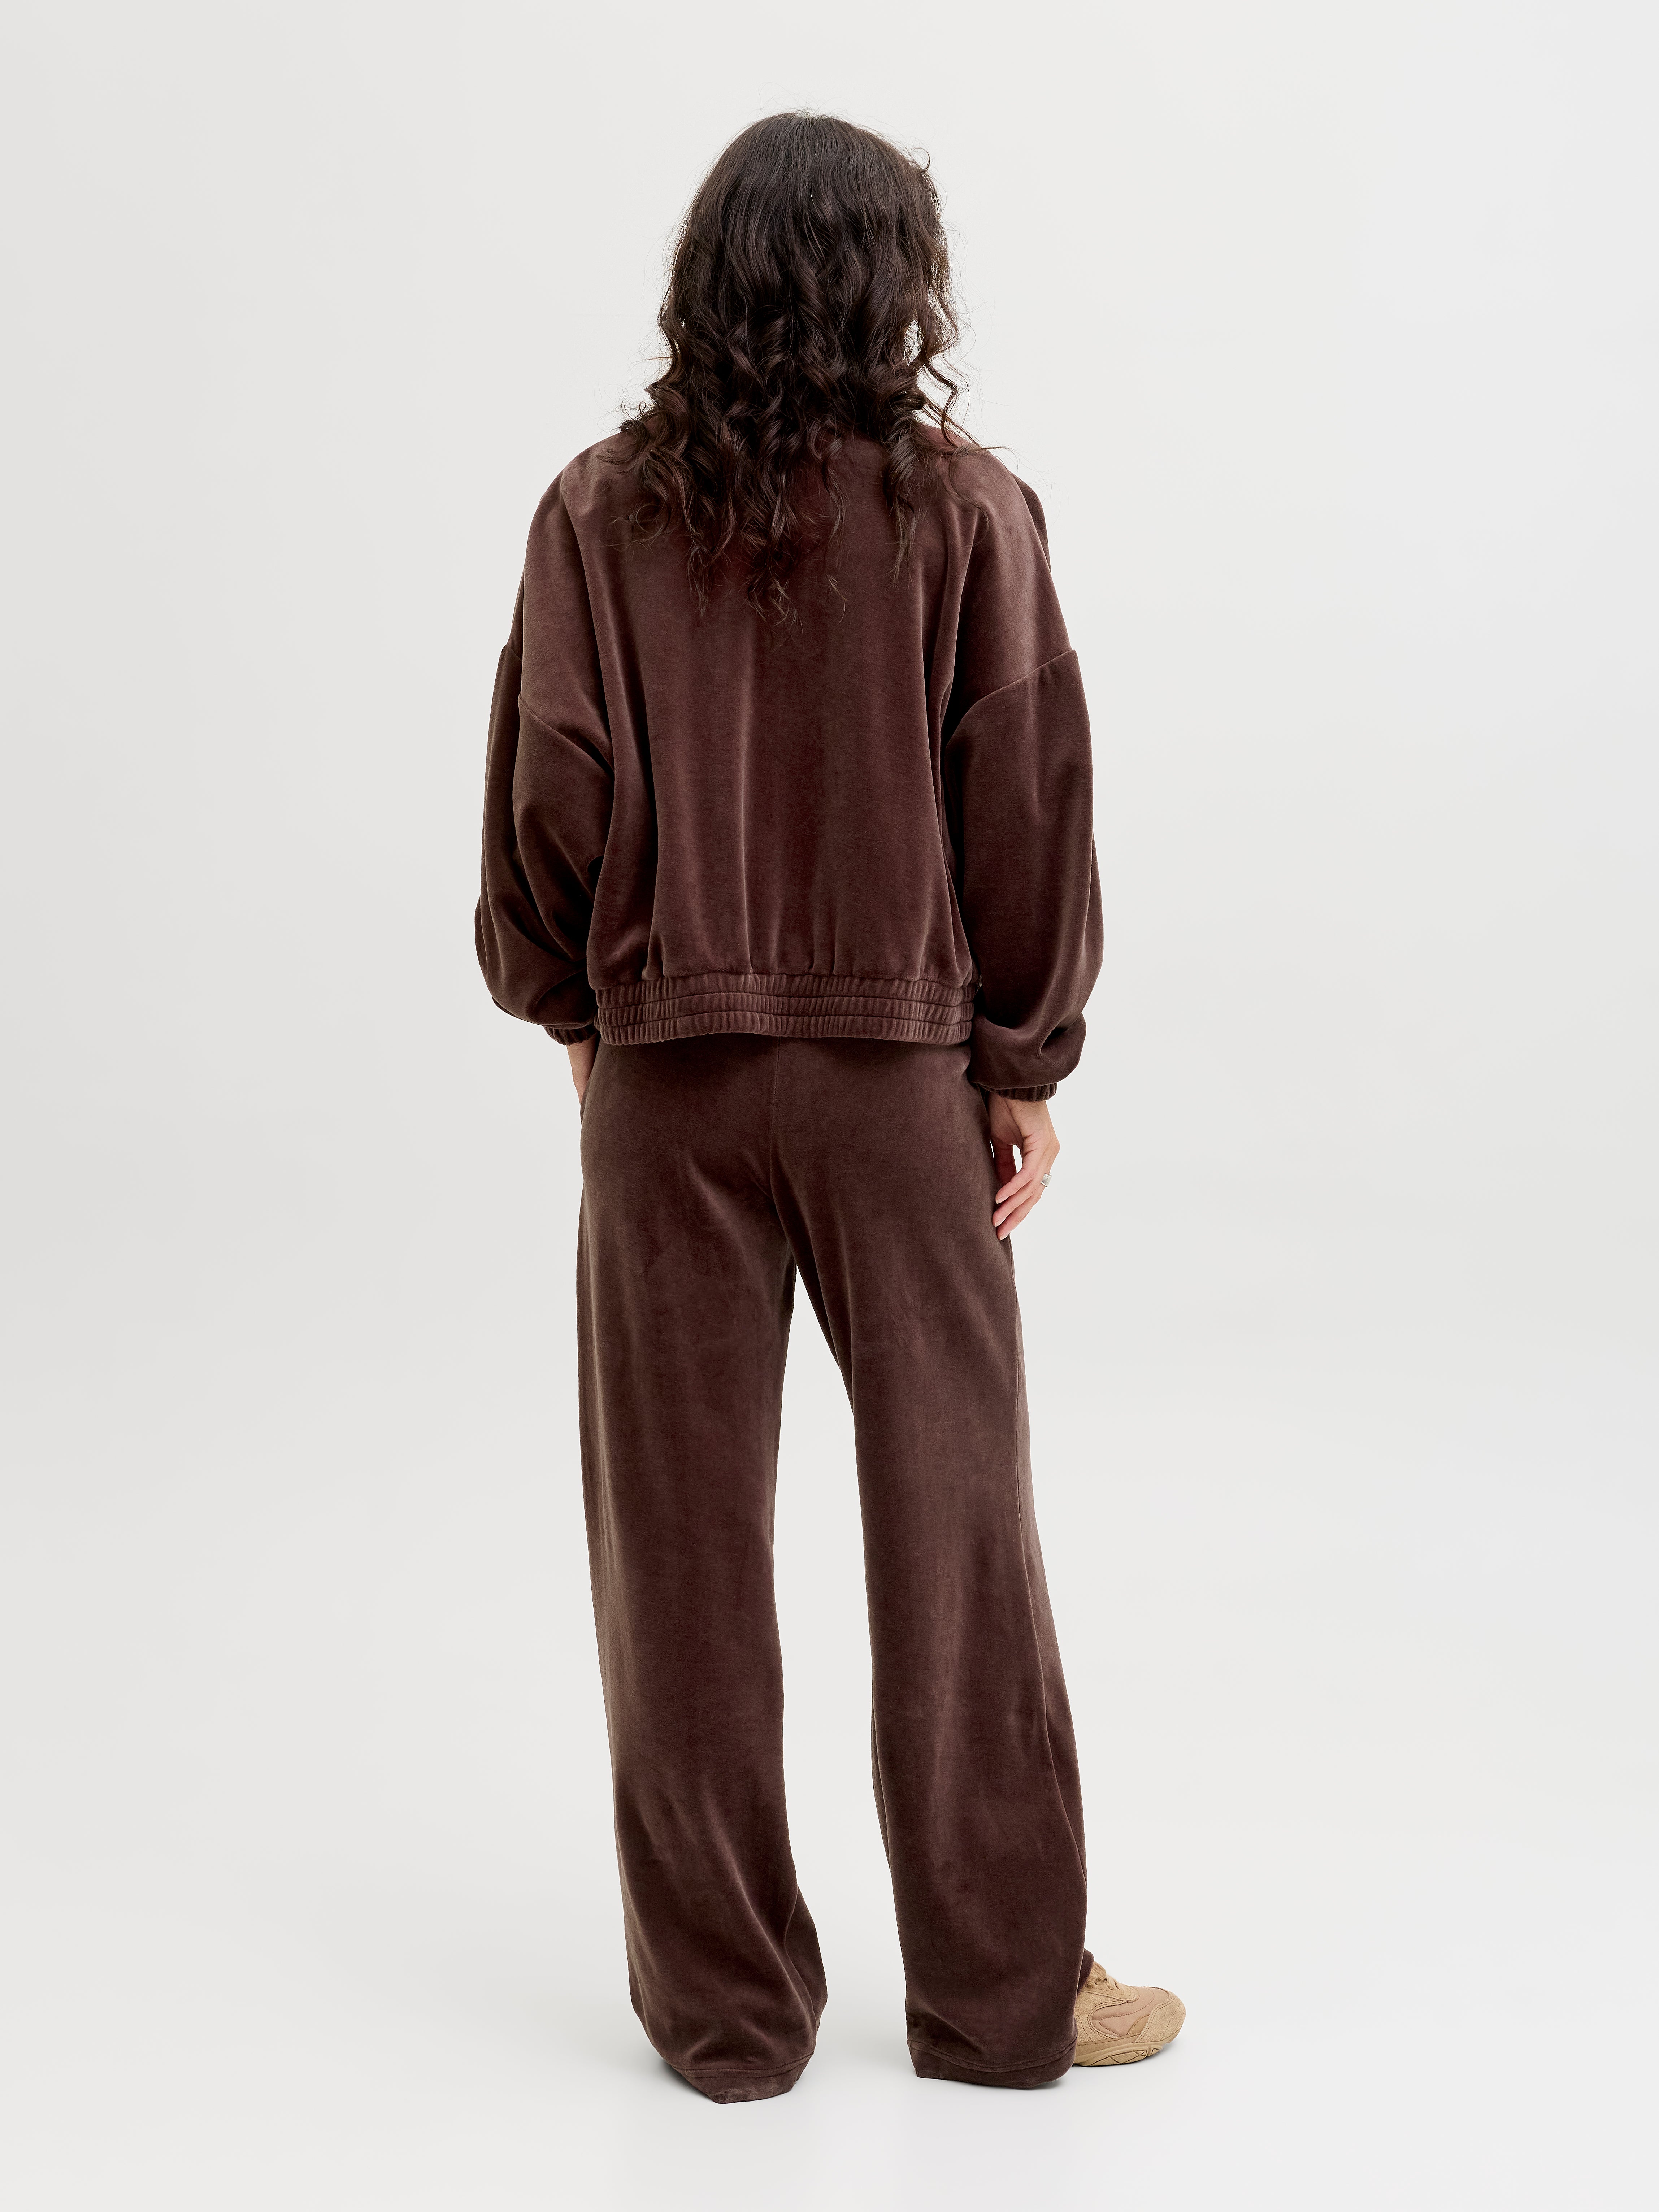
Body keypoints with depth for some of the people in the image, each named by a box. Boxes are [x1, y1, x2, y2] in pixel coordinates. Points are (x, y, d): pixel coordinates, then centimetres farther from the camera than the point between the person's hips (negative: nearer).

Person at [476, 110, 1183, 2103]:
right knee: (952, 1529, 10)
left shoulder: (600, 514, -2)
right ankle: (1001, 1991, 21)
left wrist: (579, 1012, 12)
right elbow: (1027, 805, -5)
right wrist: (1027, 1066, 4)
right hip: (900, 1071, -1)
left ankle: (724, 2005, 20)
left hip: (664, 1077, 1)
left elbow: (553, 800, -3)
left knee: (682, 1542, 10)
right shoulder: (967, 512, -5)